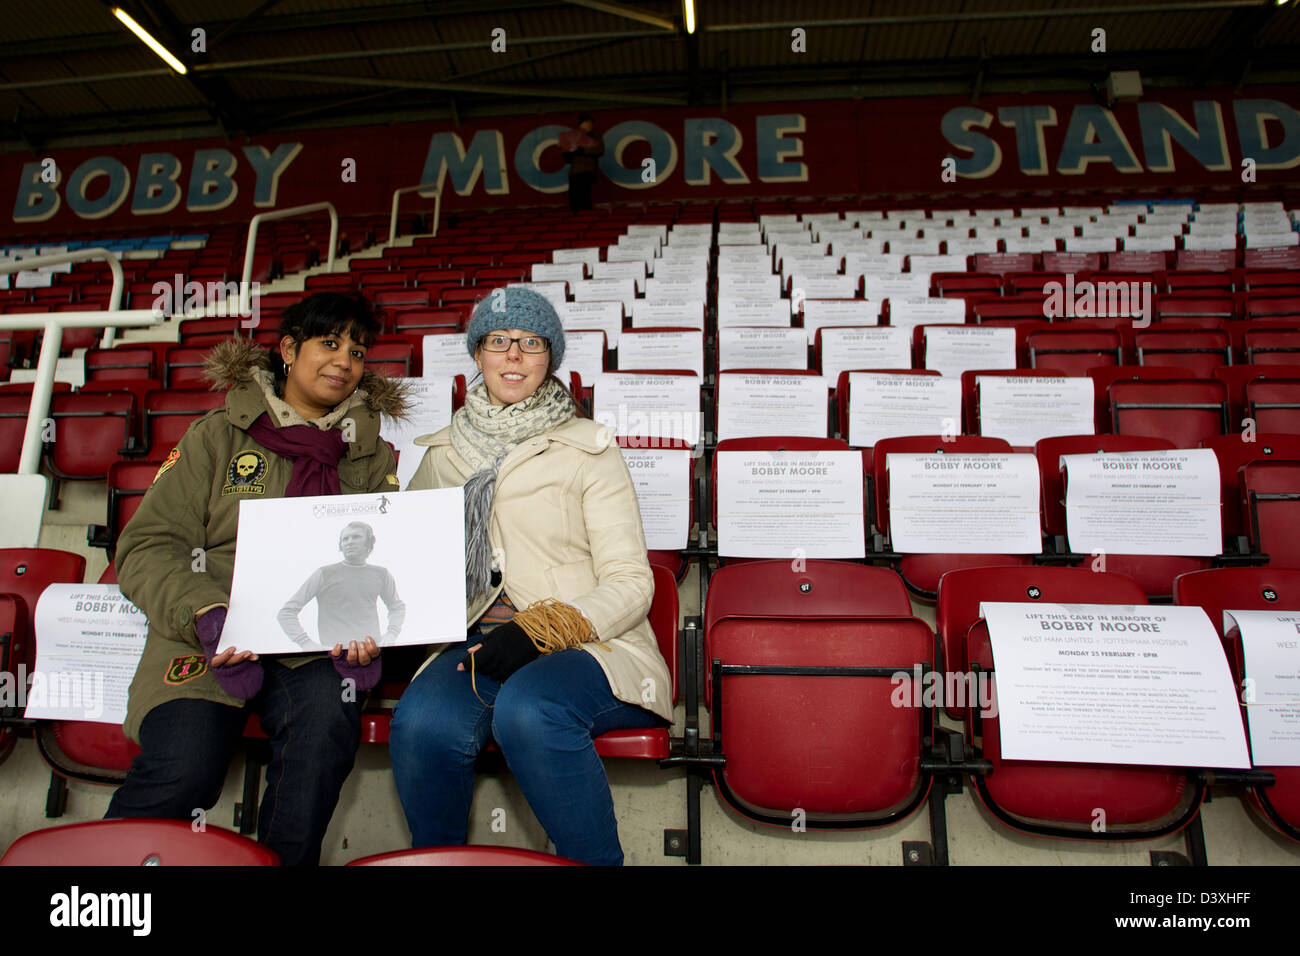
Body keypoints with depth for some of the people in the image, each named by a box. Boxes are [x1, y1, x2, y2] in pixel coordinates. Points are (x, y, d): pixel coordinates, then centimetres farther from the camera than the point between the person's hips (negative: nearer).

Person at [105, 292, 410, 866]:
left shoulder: (372, 457, 16)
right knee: (183, 766, -26)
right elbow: (147, 547, 5)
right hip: (207, 639, -1)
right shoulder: (218, 436, 11)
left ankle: (282, 862, -9)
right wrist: (205, 613, -14)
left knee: (325, 725, -31)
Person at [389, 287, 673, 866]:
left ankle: (595, 862, -12)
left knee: (527, 709, -35)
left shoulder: (587, 448, 4)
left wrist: (539, 628, -16)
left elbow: (631, 584, -1)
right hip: (479, 643, 3)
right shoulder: (444, 453, 18)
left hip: (589, 647, -3)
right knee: (421, 724, -28)